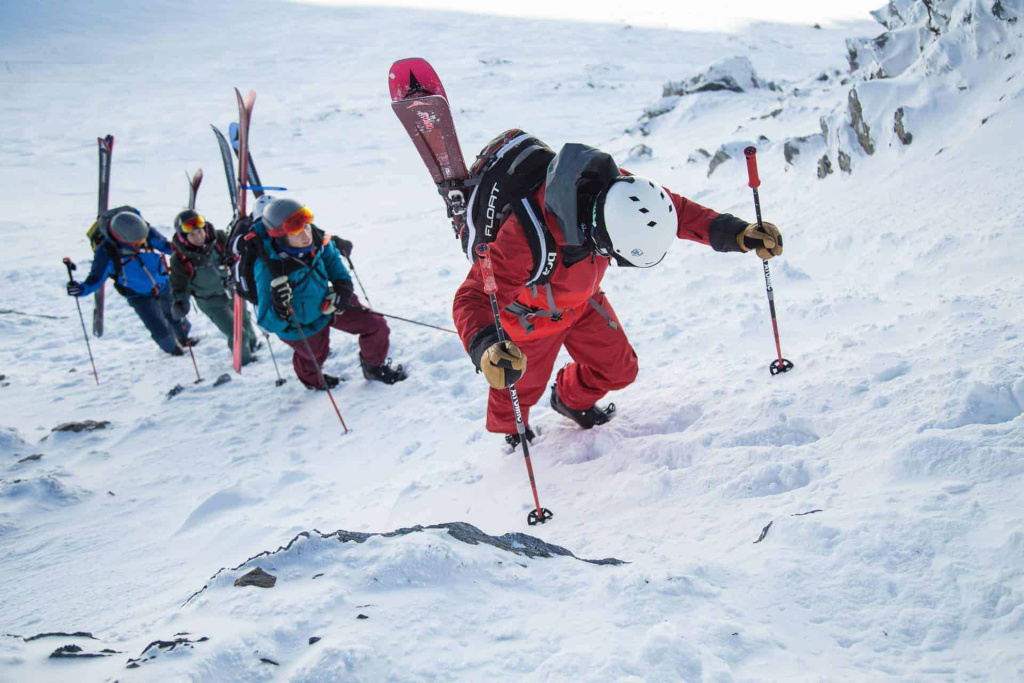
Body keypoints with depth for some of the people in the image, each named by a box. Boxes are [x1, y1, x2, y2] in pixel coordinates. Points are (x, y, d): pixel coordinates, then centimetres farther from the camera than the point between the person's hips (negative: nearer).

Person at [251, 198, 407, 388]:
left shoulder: (315, 238, -25)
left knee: (376, 326, 6)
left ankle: (374, 367, 38)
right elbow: (268, 323, -34)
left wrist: (343, 287, -10)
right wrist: (279, 309, -54)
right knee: (314, 355, 22)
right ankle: (311, 380, 63)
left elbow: (332, 260, 2)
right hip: (300, 326, -5)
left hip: (326, 301, 5)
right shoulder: (269, 269, -40)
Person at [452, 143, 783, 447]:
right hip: (532, 315, -5)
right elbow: (473, 299, -46)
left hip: (583, 300, 5)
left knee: (619, 370, 15)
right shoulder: (524, 237, -48)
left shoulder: (615, 190, -32)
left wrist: (735, 233, -26)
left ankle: (571, 399, 49)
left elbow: (676, 210, -14)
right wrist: (486, 348, -67)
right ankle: (511, 431, 55)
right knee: (522, 385, 19)